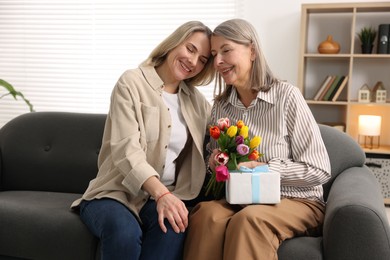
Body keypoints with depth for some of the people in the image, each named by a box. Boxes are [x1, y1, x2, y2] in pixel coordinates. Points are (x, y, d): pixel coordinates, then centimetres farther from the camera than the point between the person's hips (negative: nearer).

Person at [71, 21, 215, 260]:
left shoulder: (198, 102, 14)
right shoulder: (132, 83, -2)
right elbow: (126, 150, -15)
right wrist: (161, 193, -31)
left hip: (167, 194, 3)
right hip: (115, 193, -3)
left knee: (172, 227, -33)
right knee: (124, 231, -37)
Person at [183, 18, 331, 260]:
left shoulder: (286, 96, -10)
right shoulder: (220, 106, 7)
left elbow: (320, 170, -10)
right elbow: (216, 161, 19)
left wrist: (263, 168, -19)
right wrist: (215, 163, -4)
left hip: (297, 202, -4)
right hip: (240, 200, 4)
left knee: (248, 220, -36)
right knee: (206, 213, -30)